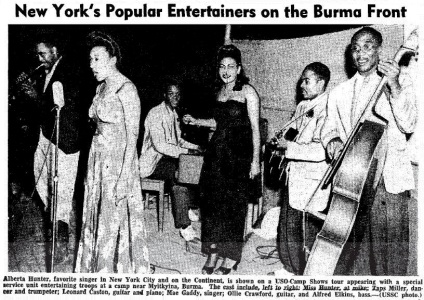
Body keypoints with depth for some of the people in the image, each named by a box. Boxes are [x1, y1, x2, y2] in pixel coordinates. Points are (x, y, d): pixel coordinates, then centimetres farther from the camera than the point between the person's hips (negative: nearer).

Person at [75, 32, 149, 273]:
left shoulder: (126, 89, -14)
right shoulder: (102, 87, 11)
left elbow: (132, 136, -17)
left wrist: (124, 178, -20)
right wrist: (92, 168, 13)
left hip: (119, 161, -8)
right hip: (99, 159, 8)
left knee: (116, 222, 0)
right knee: (97, 220, 14)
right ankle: (98, 269, 28)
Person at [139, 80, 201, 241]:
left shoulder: (174, 114, 15)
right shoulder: (155, 114, -14)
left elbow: (178, 141, 21)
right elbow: (159, 145, -23)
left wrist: (196, 147, 5)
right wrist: (185, 151, -27)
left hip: (169, 159, 9)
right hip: (152, 162, -9)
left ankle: (188, 207, -2)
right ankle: (184, 226, -32)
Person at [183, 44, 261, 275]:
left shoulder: (247, 92, -5)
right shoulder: (221, 91, 14)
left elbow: (255, 128, -7)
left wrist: (255, 160, -12)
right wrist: (196, 121, 17)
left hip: (238, 154, -6)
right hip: (217, 152, 6)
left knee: (233, 206, -1)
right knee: (212, 202, 4)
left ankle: (230, 257, 12)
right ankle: (213, 253, 16)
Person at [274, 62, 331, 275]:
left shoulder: (327, 109, -15)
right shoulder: (302, 106, 13)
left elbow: (322, 150, -24)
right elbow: (288, 130, 25)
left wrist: (290, 147, -17)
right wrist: (283, 140, 3)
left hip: (312, 178, -8)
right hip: (293, 175, 8)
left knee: (311, 230, 3)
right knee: (287, 224, 15)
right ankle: (291, 268, 32)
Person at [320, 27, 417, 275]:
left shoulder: (400, 82, 7)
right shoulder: (339, 92, 18)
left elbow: (408, 125, -5)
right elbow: (329, 129, 19)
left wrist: (394, 87, -16)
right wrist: (333, 142, -4)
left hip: (386, 180, -3)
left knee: (388, 248, -5)